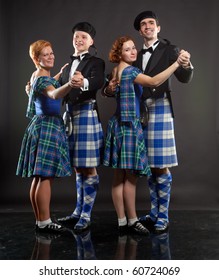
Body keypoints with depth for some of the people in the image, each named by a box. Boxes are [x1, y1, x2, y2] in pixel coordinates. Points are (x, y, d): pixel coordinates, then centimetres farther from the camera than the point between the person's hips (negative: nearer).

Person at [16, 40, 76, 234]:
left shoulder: (38, 76, 16)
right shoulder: (43, 78, -14)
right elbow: (54, 94, -38)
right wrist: (70, 85, -56)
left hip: (41, 126, 10)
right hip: (48, 127, -10)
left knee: (39, 177, 9)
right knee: (46, 177, -9)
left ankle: (40, 221, 16)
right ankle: (44, 222, -6)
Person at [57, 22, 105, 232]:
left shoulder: (96, 62, -2)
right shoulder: (69, 65, 19)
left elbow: (99, 82, -24)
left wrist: (84, 82, -44)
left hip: (87, 114, -6)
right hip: (70, 115, 7)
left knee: (88, 167, -2)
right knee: (77, 167, 13)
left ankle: (86, 215, 6)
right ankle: (78, 212, 23)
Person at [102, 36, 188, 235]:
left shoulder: (117, 71, 16)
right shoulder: (129, 71, -12)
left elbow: (107, 91, 30)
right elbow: (154, 82, -28)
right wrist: (177, 63, -28)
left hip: (120, 124, 9)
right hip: (129, 125, -9)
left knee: (120, 176, 8)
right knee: (131, 175, -4)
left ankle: (122, 221, 14)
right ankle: (132, 220, 4)